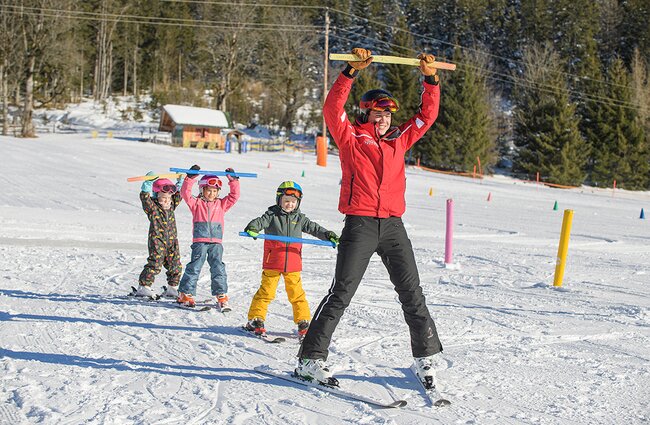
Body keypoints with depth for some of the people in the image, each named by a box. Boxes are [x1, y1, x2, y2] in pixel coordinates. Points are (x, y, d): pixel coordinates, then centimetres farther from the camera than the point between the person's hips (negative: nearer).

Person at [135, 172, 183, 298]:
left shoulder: (171, 206, 11)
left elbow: (178, 195, 24)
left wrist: (180, 182, 19)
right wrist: (148, 183, -29)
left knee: (175, 266, 7)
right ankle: (143, 287, -7)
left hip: (172, 241, 6)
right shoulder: (152, 207, -6)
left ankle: (172, 289, 19)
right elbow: (144, 197, -22)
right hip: (157, 241, -6)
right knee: (155, 264, -12)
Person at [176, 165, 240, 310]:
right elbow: (185, 193, -5)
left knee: (218, 269, 0)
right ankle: (185, 294, 5)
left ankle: (221, 297, 3)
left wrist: (233, 181, 2)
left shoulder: (221, 204, 15)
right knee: (194, 268, -3)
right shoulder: (196, 203, 7)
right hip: (200, 241, -2)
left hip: (216, 242, 2)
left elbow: (234, 196, 11)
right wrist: (190, 178, -13)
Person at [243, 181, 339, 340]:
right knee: (266, 291, 1)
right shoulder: (272, 215, -1)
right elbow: (261, 221, -16)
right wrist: (253, 228, -38)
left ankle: (303, 322, 12)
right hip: (272, 263, -2)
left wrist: (328, 235, 1)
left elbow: (314, 228, 12)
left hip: (293, 264, 3)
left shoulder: (299, 218, 10)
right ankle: (255, 319, 9)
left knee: (296, 293, 6)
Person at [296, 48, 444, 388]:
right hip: (359, 223, -5)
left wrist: (430, 79, 9)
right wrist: (351, 71, -18)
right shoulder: (350, 138, 5)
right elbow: (332, 109, -10)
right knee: (341, 293, -7)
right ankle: (310, 359, -2)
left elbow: (427, 115, 20)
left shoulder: (399, 140, 18)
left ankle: (425, 356, 20)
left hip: (393, 225, 5)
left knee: (411, 292, 8)